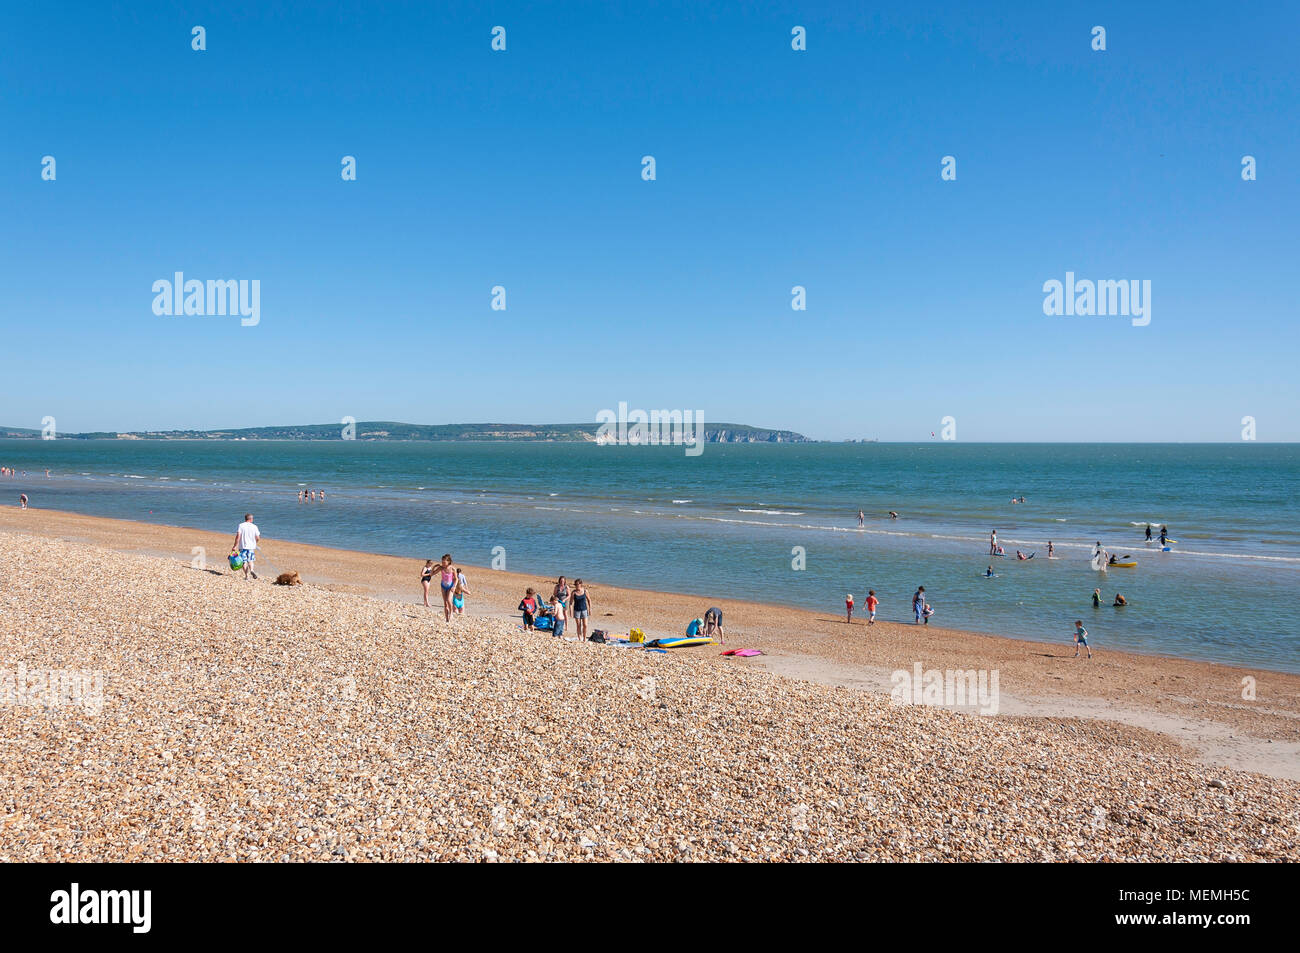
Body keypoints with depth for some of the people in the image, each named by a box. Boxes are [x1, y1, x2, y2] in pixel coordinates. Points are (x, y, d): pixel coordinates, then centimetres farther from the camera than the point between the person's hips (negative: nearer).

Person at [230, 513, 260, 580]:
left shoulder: (241, 525, -5)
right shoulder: (254, 526, 0)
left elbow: (238, 536, -13)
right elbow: (257, 538, 2)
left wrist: (235, 546, -9)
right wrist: (255, 542, 24)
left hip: (243, 546, -1)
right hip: (251, 547, 1)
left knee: (244, 561, 6)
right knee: (250, 560, 14)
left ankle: (246, 576, 4)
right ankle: (251, 570, -13)